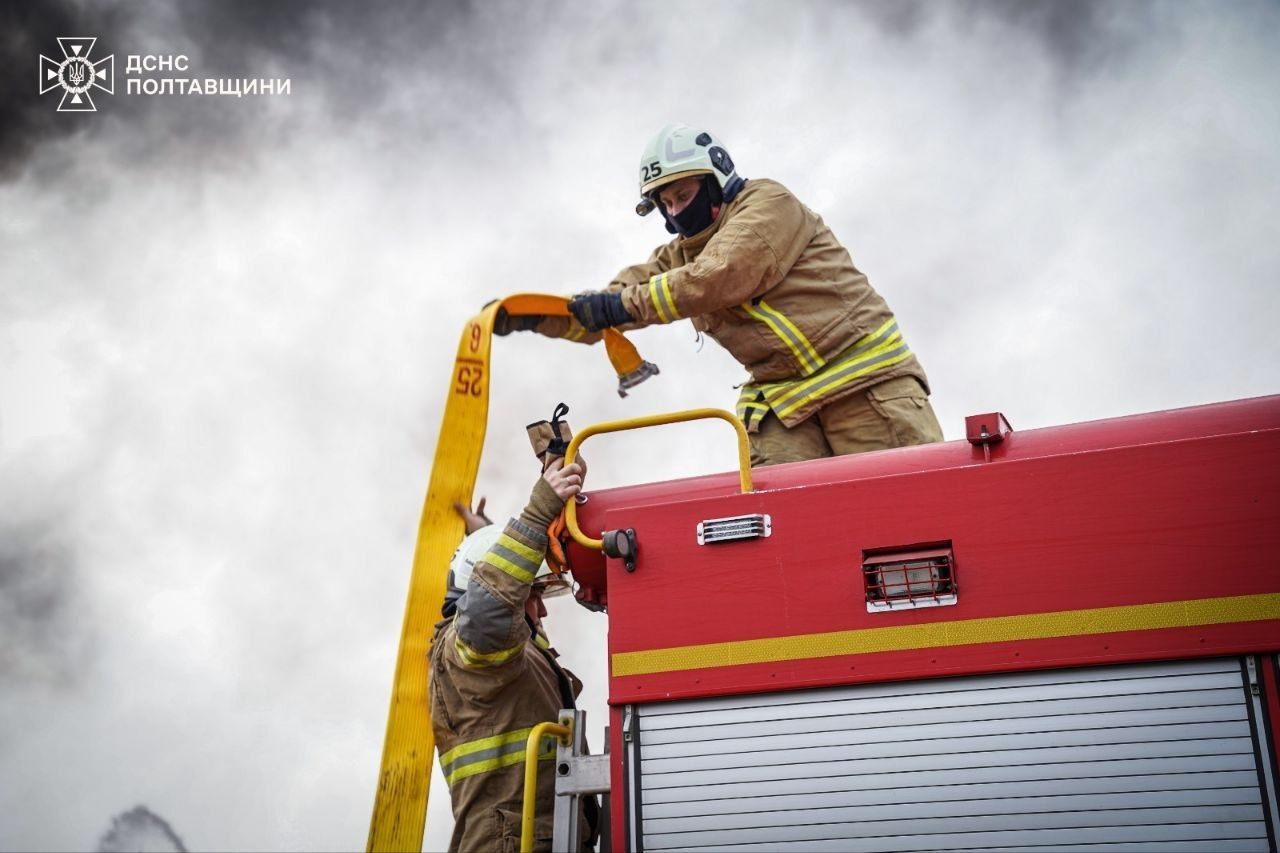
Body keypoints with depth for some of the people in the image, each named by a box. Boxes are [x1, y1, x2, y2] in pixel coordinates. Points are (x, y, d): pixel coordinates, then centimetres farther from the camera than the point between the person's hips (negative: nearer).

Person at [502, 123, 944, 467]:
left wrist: (624, 304, -21)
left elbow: (720, 278, -21)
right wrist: (534, 315, -7)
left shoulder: (767, 202, -4)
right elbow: (602, 314, 10)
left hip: (864, 377, -5)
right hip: (783, 401, 5)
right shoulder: (677, 259, 16)